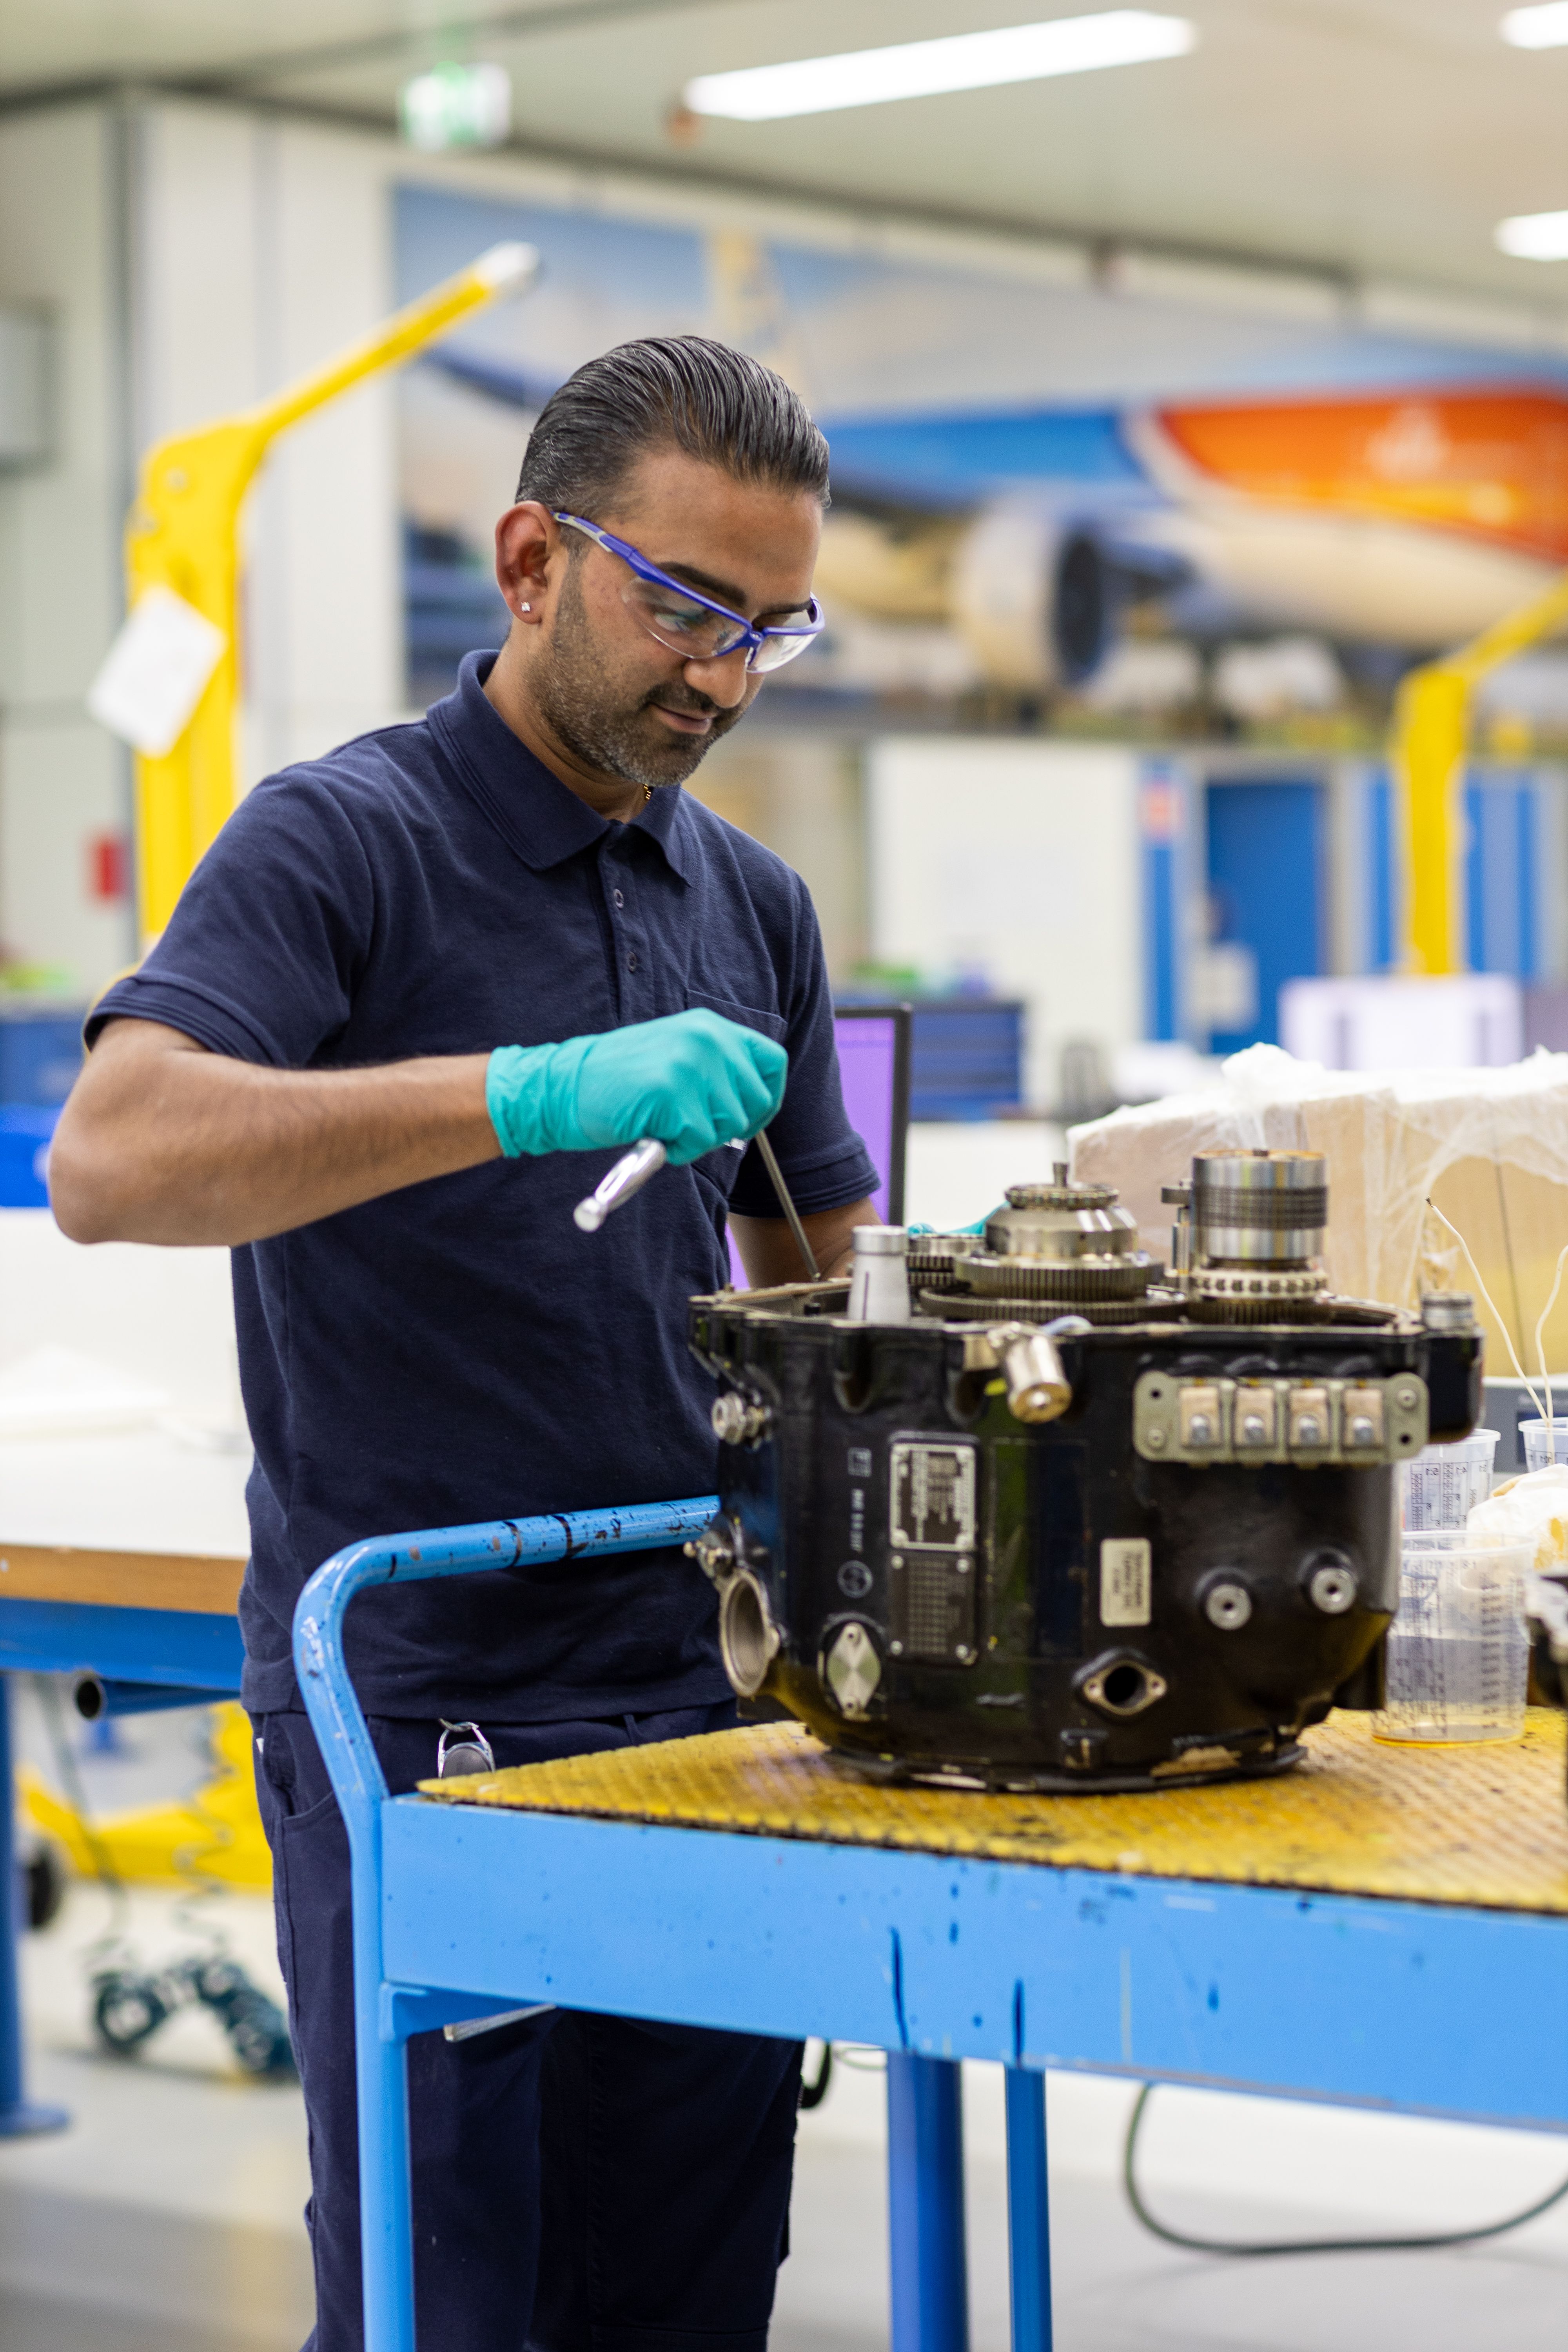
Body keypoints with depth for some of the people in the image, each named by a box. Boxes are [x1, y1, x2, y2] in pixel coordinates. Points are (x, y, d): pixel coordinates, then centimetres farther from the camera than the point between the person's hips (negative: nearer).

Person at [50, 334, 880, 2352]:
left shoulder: (752, 905, 13)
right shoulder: (340, 844, -8)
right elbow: (113, 1159, -25)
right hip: (423, 1723, -6)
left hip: (699, 1707, 6)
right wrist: (533, 1093, -34)